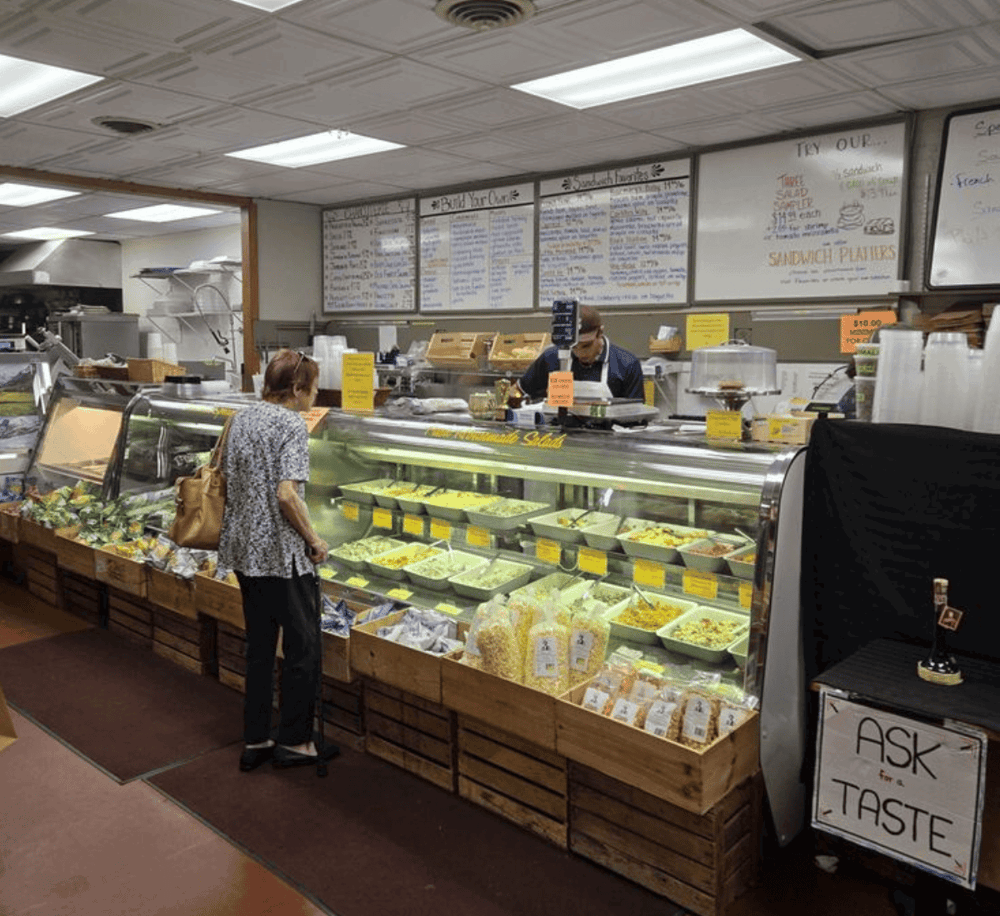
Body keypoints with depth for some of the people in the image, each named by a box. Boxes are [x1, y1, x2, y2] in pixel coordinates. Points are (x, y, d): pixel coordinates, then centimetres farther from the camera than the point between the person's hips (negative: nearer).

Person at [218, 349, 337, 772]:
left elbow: (228, 479, 15)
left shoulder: (241, 418, 9)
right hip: (282, 552, -8)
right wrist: (314, 539, -11)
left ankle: (254, 742, 24)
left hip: (243, 548, 8)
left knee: (259, 645, 16)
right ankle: (294, 741, 17)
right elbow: (286, 494, -23)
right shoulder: (291, 424, -15)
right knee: (304, 646, 7)